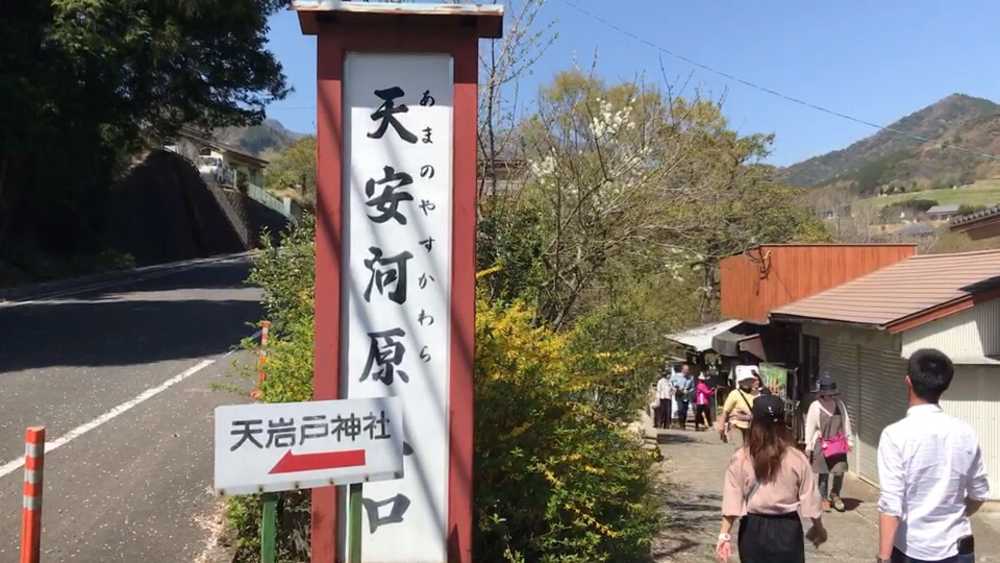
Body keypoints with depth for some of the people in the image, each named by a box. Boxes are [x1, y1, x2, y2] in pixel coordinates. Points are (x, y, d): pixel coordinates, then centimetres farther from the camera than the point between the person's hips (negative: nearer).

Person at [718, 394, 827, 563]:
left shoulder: (740, 458, -10)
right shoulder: (797, 459, -9)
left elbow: (732, 501, -11)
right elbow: (810, 499, -2)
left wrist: (724, 535, -6)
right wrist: (819, 527, 15)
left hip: (753, 528, 0)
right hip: (787, 528, 0)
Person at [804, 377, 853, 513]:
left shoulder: (839, 404, -1)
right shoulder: (815, 406, -10)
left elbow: (846, 423, 6)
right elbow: (810, 427, -8)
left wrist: (849, 440, 7)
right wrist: (808, 446, -7)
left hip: (838, 442, 3)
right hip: (822, 443, -2)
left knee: (839, 471, -2)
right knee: (823, 473, 5)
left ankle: (835, 495, 23)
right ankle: (824, 499, 20)